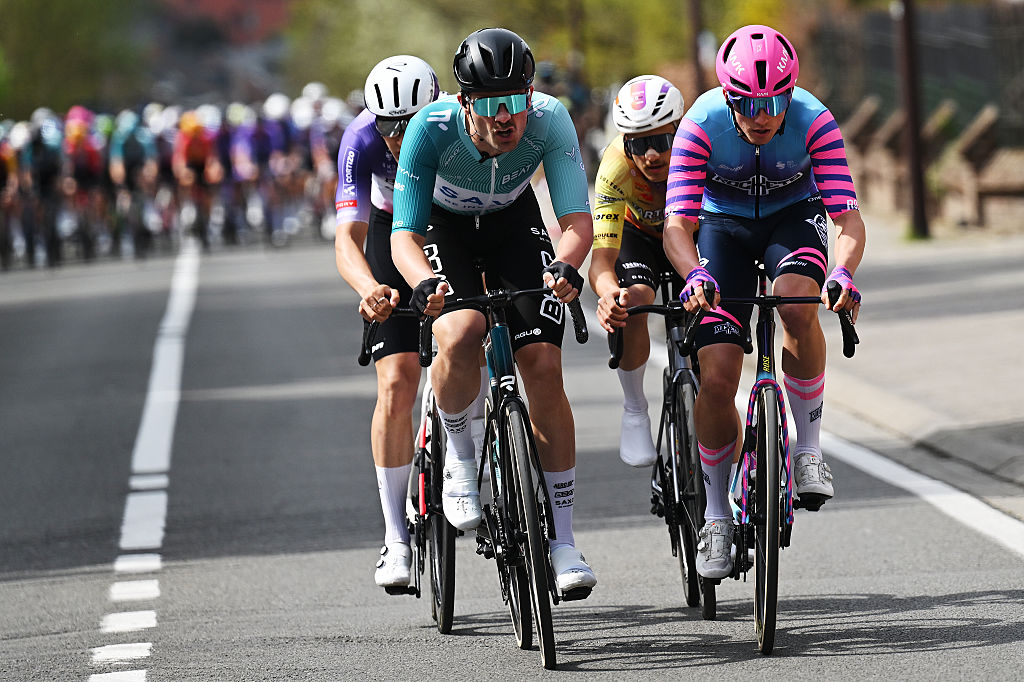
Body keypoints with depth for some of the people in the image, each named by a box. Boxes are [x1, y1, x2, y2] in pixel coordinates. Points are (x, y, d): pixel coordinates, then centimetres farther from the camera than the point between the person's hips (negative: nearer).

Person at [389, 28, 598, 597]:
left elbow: (578, 219, -31)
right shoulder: (432, 129, -35)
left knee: (544, 367, -13)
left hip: (514, 220, 1)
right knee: (460, 337, -32)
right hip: (443, 224, -1)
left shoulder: (549, 120, -31)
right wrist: (424, 283, -55)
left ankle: (562, 542, -3)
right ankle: (459, 457, -1)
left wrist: (566, 266, -54)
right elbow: (404, 234, -34)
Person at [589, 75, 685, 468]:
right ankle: (635, 412, -10)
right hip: (639, 233, -1)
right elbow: (601, 258, -43)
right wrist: (609, 295, -65)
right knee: (633, 304, -28)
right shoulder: (616, 168, -36)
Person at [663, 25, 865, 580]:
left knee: (796, 301, -35)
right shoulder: (702, 124, -29)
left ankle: (808, 449, -18)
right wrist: (696, 273, -52)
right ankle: (716, 517, 7)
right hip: (724, 225, 0)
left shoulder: (813, 121, -29)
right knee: (715, 380, -12)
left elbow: (849, 219, -32)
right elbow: (677, 227, -31)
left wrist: (843, 272, -53)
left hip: (794, 216, 0)